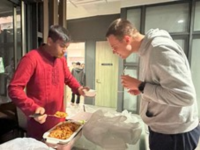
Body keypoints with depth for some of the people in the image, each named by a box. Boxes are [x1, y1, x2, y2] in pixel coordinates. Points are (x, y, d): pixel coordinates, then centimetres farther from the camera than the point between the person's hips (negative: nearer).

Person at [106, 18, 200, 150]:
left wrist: (141, 86, -22)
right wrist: (141, 89, -2)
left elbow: (185, 96, -28)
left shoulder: (160, 48, -24)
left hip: (175, 133, -8)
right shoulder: (147, 50, 5)